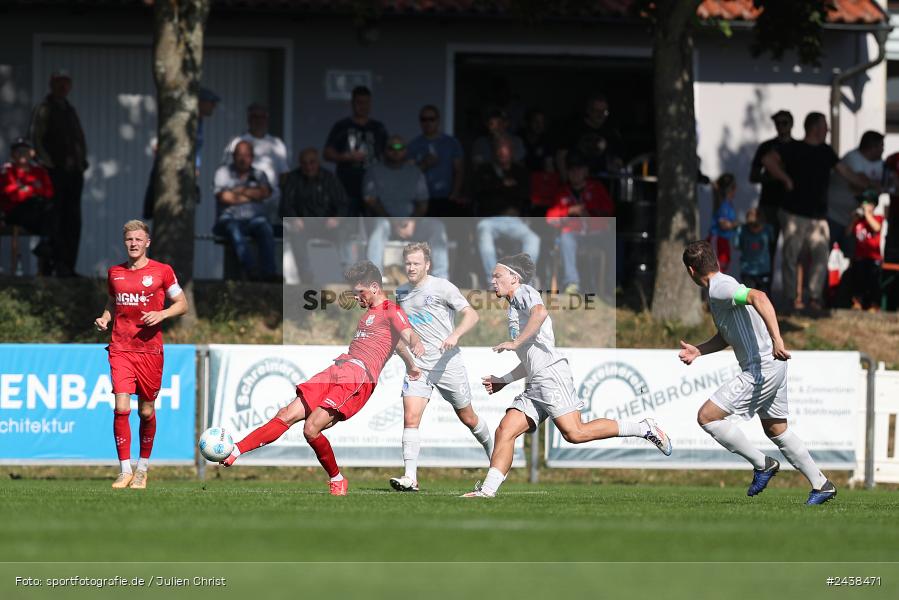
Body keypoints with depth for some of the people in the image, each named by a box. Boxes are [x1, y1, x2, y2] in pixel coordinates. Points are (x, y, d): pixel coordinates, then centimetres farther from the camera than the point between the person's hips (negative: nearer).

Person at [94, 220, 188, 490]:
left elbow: (182, 304, 5)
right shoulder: (114, 273, 10)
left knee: (146, 411, 6)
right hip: (120, 349, 1)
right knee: (121, 408, -12)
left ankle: (142, 469, 23)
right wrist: (104, 319, 4)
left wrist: (162, 314, -13)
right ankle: (125, 471, -7)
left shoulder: (162, 271, 0)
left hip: (150, 349, -1)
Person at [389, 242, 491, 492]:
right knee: (410, 417, -15)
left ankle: (494, 455, 35)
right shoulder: (401, 293, 10)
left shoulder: (442, 287, -6)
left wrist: (455, 335, -27)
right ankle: (410, 478, -19)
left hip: (448, 364, -3)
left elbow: (471, 315, -11)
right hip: (418, 367, 3)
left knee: (467, 418, 9)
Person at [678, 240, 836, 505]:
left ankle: (762, 464, 0)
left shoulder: (719, 288, -16)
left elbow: (759, 297, -34)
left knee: (707, 416, -8)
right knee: (775, 429, 21)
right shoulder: (722, 285, 15)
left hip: (762, 369, -10)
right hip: (773, 367, 10)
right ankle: (821, 485, 25)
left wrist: (776, 339, -42)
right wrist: (698, 350, 18)